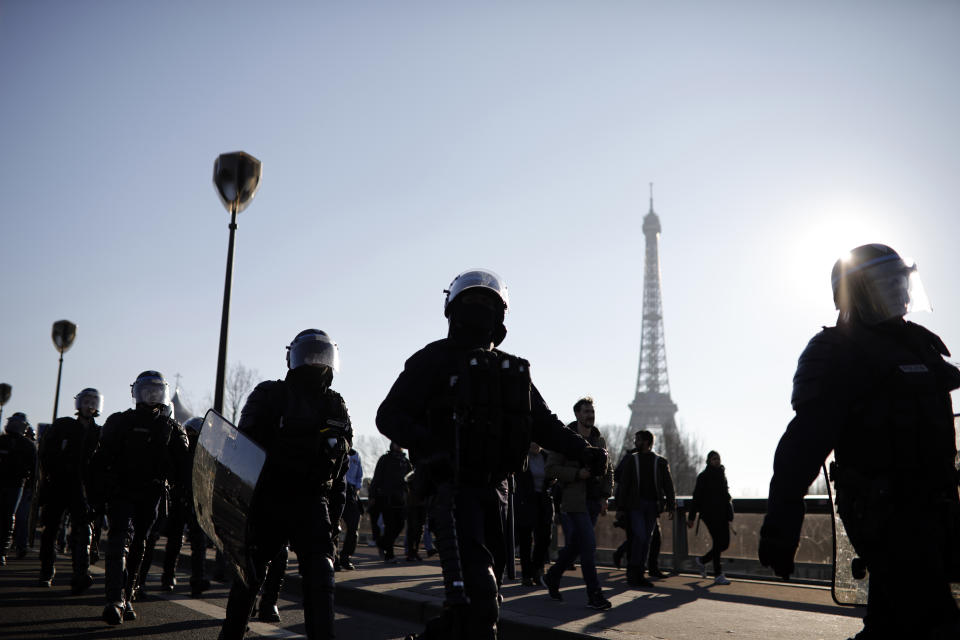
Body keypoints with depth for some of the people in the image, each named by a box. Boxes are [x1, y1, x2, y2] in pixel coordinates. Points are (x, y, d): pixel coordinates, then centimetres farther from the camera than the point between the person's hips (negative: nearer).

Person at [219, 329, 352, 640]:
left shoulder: (336, 408, 11)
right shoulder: (269, 395, -2)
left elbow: (341, 467, 15)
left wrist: (336, 513, 13)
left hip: (312, 501, 2)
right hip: (267, 498, -2)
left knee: (319, 569, -9)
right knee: (251, 570, 8)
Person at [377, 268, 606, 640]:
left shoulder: (512, 369, 17)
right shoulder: (436, 359, -2)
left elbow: (543, 423, 18)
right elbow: (390, 415, -10)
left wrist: (584, 451, 2)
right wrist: (428, 445, -28)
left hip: (493, 491, 7)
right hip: (452, 488, -7)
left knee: (480, 594, 14)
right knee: (475, 596, -17)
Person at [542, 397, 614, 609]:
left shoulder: (599, 440, 14)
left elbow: (608, 471, 19)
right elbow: (551, 468, -7)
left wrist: (605, 496, 6)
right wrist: (577, 474, -17)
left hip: (594, 502, 6)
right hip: (574, 501, -6)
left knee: (575, 544, 13)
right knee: (588, 545, -10)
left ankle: (552, 577, 33)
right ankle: (594, 595, -4)